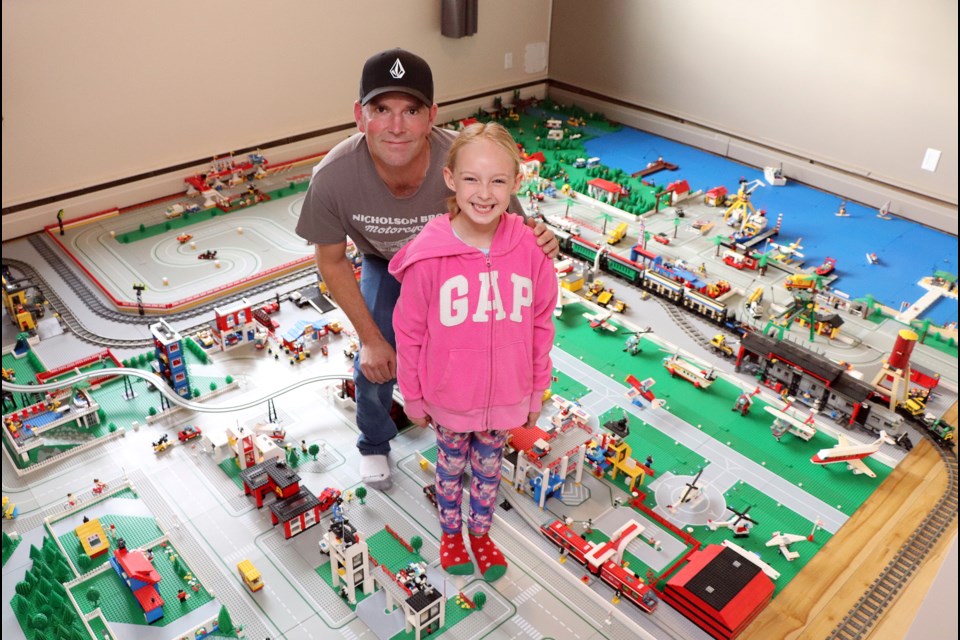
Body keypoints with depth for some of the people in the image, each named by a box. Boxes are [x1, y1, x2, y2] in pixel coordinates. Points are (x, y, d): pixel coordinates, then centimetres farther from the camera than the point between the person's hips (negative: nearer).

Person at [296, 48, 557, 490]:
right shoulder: (333, 178, -38)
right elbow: (332, 262, -18)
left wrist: (537, 241, -46)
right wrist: (371, 338, -16)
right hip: (384, 264, 0)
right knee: (376, 364, 0)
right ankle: (374, 444, 34)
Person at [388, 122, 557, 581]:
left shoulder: (529, 250, -16)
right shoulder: (428, 256, -22)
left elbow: (541, 324, -3)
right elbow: (408, 334, -10)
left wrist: (537, 391, 4)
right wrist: (413, 398, -1)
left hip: (505, 397, 2)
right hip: (448, 398, -1)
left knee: (488, 468, 25)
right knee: (451, 467, 24)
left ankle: (481, 533, 51)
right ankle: (451, 534, 51)